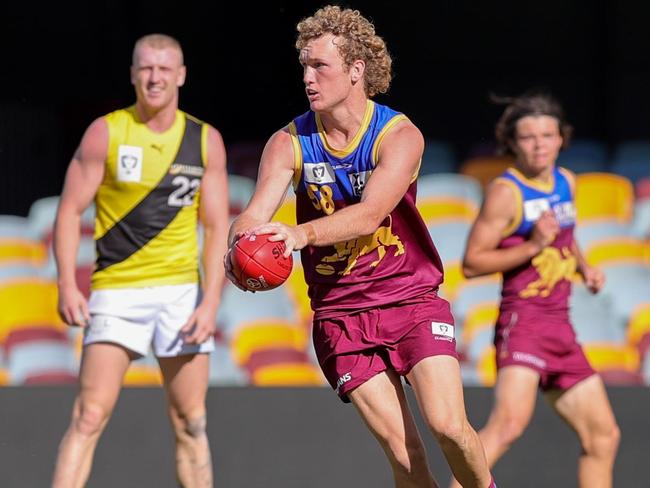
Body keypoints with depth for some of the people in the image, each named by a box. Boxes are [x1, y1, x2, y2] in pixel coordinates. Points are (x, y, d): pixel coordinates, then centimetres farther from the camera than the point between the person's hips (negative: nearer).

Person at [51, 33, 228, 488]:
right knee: (89, 415, -12)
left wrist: (211, 301, -6)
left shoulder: (206, 140, 5)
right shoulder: (106, 132, -1)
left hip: (181, 292, 2)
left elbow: (217, 228, 5)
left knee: (191, 423, 3)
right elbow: (70, 211, 0)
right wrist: (67, 285, -12)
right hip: (116, 292, -2)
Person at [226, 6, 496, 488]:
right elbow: (255, 214, -14)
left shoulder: (400, 136, -10)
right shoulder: (289, 143, -2)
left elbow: (369, 214, -26)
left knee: (448, 425, -17)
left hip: (412, 300, -2)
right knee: (402, 449, -8)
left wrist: (302, 234, -44)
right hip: (340, 314, 2)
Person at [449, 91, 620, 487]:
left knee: (603, 435, 11)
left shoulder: (566, 182, 12)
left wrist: (584, 267, 12)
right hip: (524, 319, -8)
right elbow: (472, 263, -13)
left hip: (560, 327, 8)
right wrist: (531, 247, -22)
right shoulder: (506, 192, -10)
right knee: (511, 421, -29)